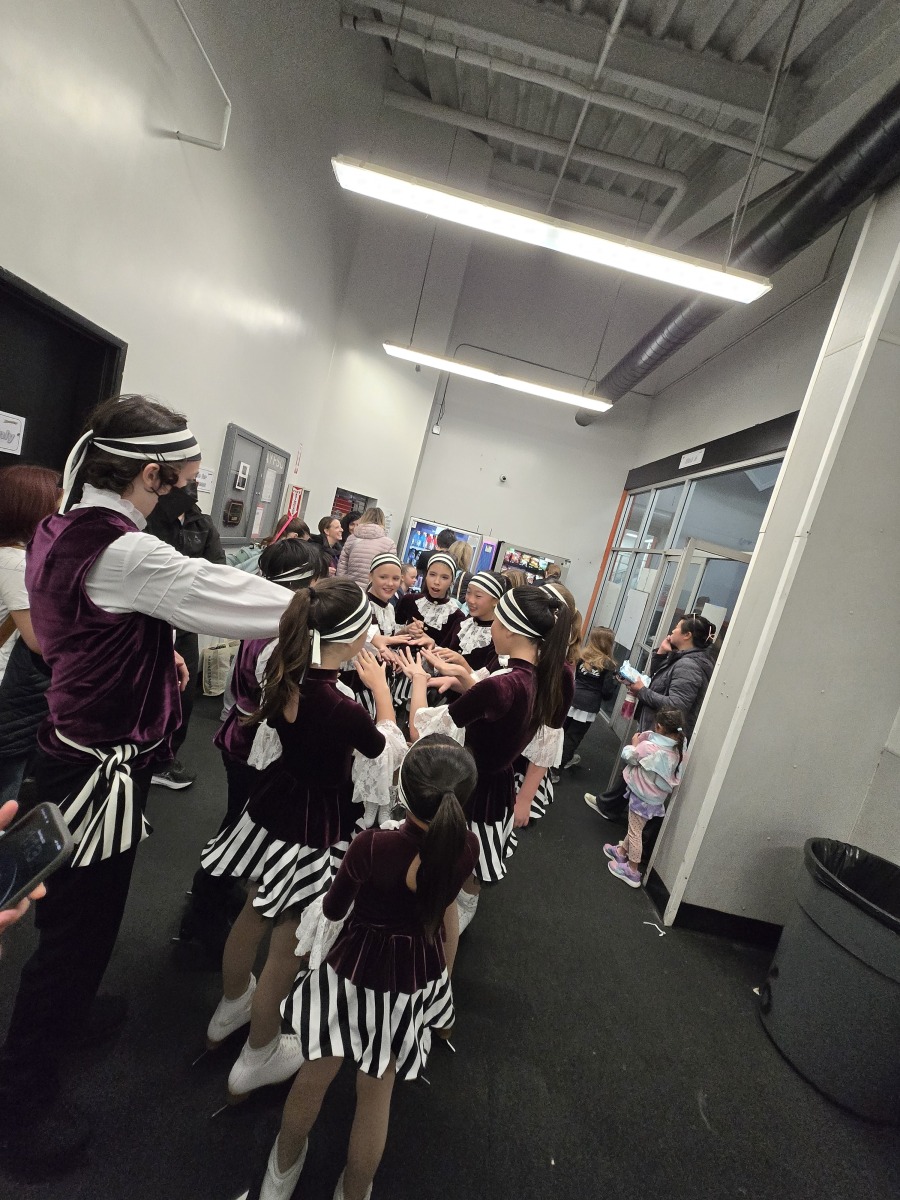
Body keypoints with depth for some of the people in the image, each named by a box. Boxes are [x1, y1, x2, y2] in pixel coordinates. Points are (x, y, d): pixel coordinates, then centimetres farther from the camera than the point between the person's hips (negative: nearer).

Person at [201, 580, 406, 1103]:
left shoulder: (285, 671, -15)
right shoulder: (342, 711, -35)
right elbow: (388, 746, -12)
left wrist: (368, 651, 13)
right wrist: (380, 687, 0)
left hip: (271, 812, 7)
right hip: (313, 831, -7)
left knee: (254, 915, 30)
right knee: (288, 944, 18)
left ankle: (231, 1007, 58)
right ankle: (258, 1057, 44)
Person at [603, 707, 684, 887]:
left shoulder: (649, 747, -29)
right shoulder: (676, 749, -7)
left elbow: (628, 756, -13)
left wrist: (634, 743, 3)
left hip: (644, 796, -7)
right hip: (657, 797, 7)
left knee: (635, 831, 8)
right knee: (634, 827, 25)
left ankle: (632, 871, 21)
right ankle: (622, 851, 44)